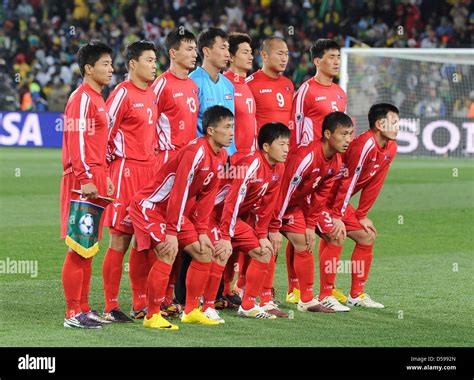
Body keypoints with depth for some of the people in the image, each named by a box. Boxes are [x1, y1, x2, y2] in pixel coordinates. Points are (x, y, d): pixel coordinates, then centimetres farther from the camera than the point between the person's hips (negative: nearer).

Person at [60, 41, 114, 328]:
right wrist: (86, 179, -21)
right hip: (82, 180, -10)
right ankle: (73, 313, -5)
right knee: (78, 247, -7)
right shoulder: (82, 98, -11)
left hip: (96, 178, 10)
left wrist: (105, 176, 20)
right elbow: (77, 140, -17)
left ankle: (84, 308, 16)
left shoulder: (97, 98, 18)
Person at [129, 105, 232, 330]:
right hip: (150, 207, -9)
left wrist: (202, 232, 2)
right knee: (168, 254, -24)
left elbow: (206, 197, 6)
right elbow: (179, 193, -28)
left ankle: (191, 311, 17)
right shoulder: (196, 152, -27)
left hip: (175, 210, 9)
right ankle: (152, 317, -16)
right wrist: (172, 233, -27)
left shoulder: (221, 157, 1)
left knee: (204, 252, 6)